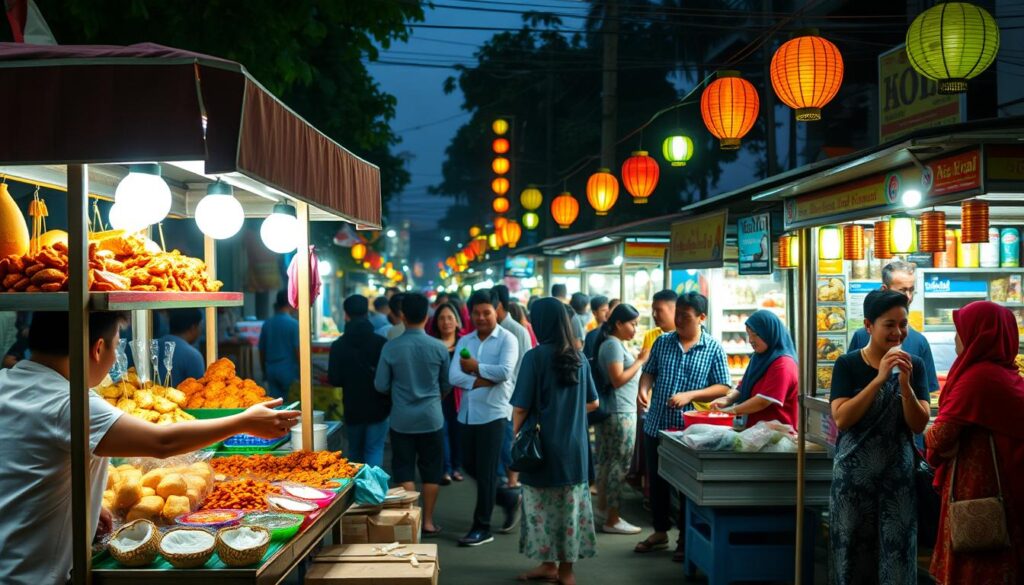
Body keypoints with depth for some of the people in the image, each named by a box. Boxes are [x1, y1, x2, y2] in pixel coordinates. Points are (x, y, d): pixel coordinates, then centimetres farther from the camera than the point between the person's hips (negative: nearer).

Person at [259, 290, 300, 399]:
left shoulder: (267, 324, 4)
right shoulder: (294, 324, -11)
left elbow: (262, 350, 9)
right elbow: (298, 350, -12)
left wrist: (264, 371, 19)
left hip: (271, 369, 5)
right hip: (289, 369, -5)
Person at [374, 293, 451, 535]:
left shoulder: (391, 348, -10)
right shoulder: (439, 348, -7)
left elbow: (381, 385, -3)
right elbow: (446, 385, 5)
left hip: (402, 420, -1)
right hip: (431, 418, 1)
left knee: (404, 471, 9)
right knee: (431, 472, 12)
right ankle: (428, 521, 16)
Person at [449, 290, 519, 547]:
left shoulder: (507, 339, -6)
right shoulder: (464, 342, 8)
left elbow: (505, 372, -21)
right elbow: (454, 376, -4)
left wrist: (476, 367, -12)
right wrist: (481, 381, -17)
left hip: (493, 413, -6)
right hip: (467, 413, 6)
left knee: (486, 471, 0)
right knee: (469, 466, 14)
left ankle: (482, 527, 10)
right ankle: (508, 499, 34)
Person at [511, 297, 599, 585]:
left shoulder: (535, 356, -13)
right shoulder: (579, 358, 3)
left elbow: (521, 407, -13)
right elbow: (593, 402, 12)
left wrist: (516, 435, 4)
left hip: (543, 445, -5)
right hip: (574, 444, 5)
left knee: (543, 504, 8)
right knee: (570, 504, 11)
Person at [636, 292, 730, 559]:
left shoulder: (714, 349, -4)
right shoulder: (662, 342, 6)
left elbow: (723, 388, -6)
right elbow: (649, 371, 12)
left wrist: (689, 395, -18)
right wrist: (643, 388, -11)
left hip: (690, 429, -4)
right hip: (656, 425, 4)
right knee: (657, 480, 14)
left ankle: (686, 539, 21)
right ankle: (660, 531, 30)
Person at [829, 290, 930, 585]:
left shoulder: (914, 365, 2)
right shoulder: (847, 364, -4)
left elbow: (919, 425, -3)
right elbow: (841, 419, -15)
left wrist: (905, 383, -18)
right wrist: (879, 379, -21)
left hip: (899, 475, 2)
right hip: (853, 475, -1)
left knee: (897, 555, 4)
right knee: (853, 552, 7)